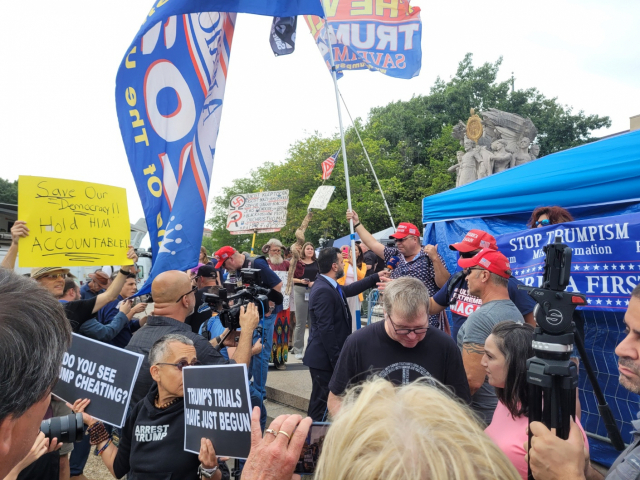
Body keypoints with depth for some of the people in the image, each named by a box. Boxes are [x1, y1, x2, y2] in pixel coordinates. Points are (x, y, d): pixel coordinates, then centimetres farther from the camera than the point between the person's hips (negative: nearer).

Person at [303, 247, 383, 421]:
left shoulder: (330, 286, 8)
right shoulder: (323, 291, -22)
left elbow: (349, 290, 27)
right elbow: (325, 329, -24)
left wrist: (376, 277, 29)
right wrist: (336, 360, -20)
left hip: (328, 356, 10)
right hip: (324, 358, -10)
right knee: (321, 401, 2)